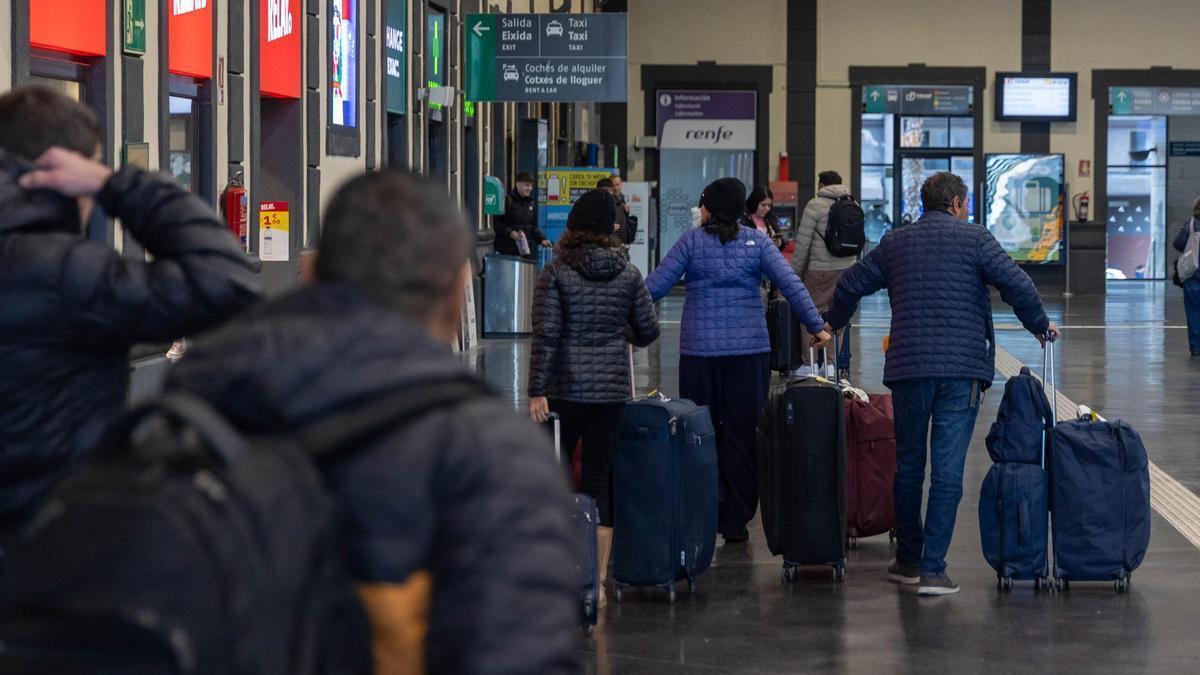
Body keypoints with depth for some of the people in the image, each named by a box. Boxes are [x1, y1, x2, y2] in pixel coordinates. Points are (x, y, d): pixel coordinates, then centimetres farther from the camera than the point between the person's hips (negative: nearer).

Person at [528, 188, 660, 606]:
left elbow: (545, 334, -13)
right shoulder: (627, 274, 2)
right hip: (612, 388, 2)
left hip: (565, 389, -2)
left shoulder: (556, 272, -7)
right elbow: (648, 332, 7)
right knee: (599, 481, 6)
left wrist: (536, 391, -11)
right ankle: (597, 580, 5)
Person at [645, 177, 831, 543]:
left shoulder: (691, 242, -1)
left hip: (699, 350, -1)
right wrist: (817, 327, -3)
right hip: (749, 348, 1)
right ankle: (735, 521, 5)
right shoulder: (756, 242, 2)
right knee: (742, 434, 5)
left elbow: (655, 286, -2)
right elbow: (791, 284, -5)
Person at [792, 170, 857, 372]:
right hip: (847, 269, 6)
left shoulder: (815, 205, -6)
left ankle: (809, 363, 0)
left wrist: (795, 271, -1)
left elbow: (803, 242, -7)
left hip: (820, 270, -6)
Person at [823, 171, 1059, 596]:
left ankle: (907, 559, 22)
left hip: (908, 368, 3)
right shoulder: (974, 238, 0)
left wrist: (831, 325, 33)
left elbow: (851, 285, 15)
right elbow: (1016, 284, -8)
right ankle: (932, 569, -6)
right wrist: (1040, 327, 8)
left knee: (908, 464, 16)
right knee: (948, 469, -2)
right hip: (961, 369, -3)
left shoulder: (895, 243, 12)